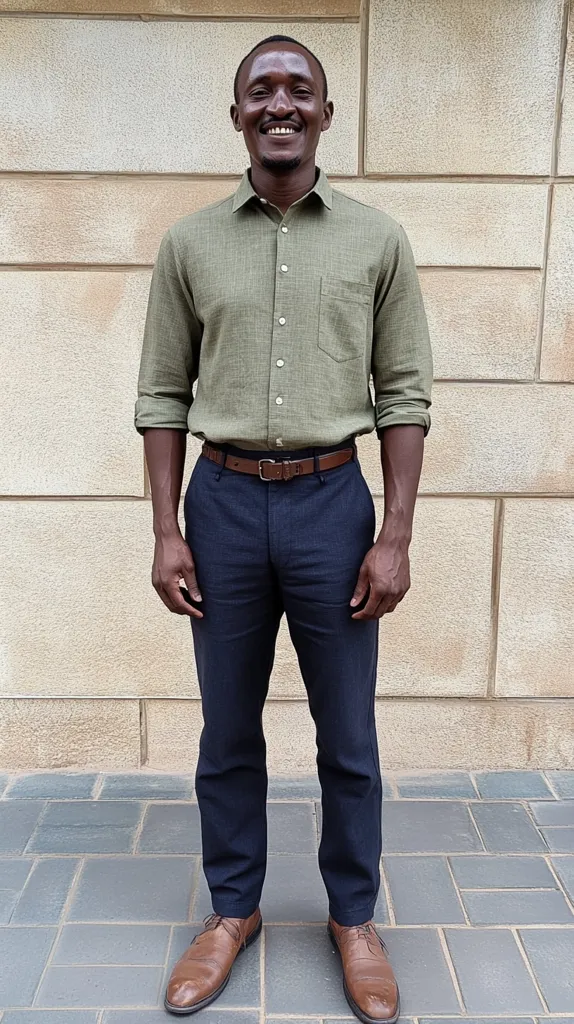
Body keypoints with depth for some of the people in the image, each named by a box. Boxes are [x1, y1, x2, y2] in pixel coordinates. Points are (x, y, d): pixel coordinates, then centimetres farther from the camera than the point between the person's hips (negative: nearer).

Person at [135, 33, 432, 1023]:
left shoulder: (378, 241, 2)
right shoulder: (188, 244, 4)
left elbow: (404, 395, 0)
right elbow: (162, 396, 4)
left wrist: (394, 537, -6)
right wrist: (167, 531, -1)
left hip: (332, 502, 0)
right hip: (223, 502, 1)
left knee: (348, 736, 11)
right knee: (228, 730, 13)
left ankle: (354, 917, 33)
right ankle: (233, 910, 35)